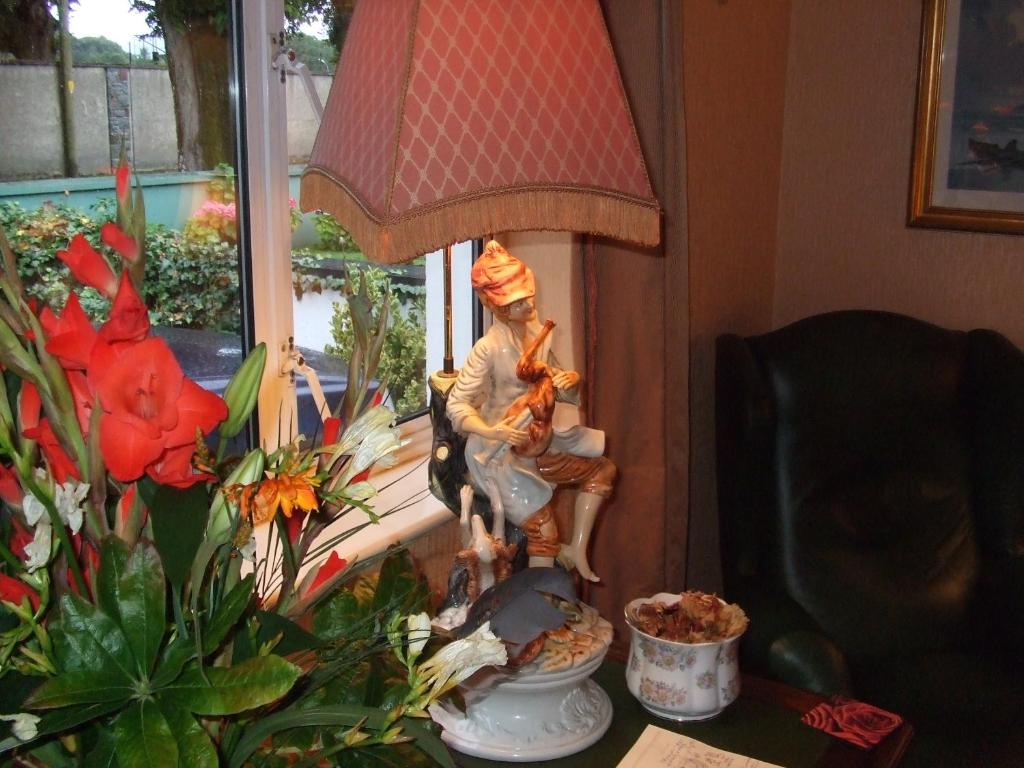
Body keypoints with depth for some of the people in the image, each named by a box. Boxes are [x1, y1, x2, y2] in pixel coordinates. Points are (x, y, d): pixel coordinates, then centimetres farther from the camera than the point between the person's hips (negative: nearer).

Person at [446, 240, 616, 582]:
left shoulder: (538, 335, 0)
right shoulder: (488, 348, -22)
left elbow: (563, 393, 10)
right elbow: (456, 405, -22)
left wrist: (572, 380, -14)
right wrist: (492, 431, -38)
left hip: (535, 441, 8)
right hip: (500, 453, -8)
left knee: (602, 469, 11)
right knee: (543, 532, -5)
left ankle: (576, 551, 11)